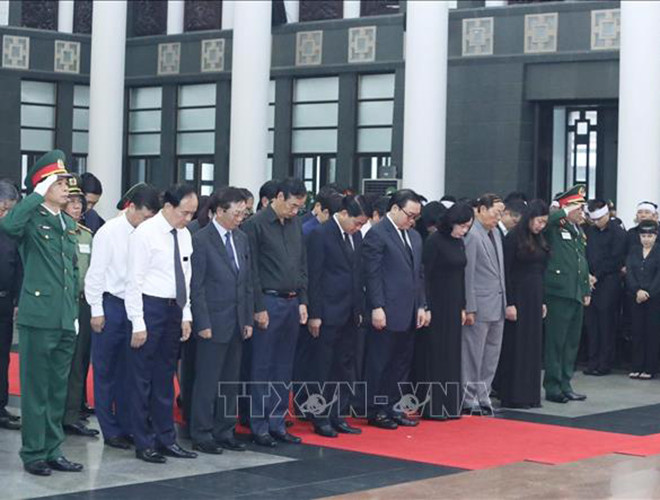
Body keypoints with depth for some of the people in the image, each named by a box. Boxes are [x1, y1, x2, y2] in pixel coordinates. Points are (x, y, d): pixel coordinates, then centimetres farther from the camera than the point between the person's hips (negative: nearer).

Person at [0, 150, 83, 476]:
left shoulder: (69, 224, 14)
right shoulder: (31, 219, -7)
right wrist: (39, 195, -23)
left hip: (65, 320, 7)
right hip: (38, 317, -7)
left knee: (58, 388, 12)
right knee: (36, 388, 1)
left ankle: (52, 451, 21)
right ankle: (33, 454, 10)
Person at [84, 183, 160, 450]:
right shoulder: (109, 232, -9)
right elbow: (96, 273, -6)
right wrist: (97, 311, -6)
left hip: (134, 307, 4)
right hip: (111, 305, -4)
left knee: (128, 370, 10)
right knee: (105, 370, 4)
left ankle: (126, 426, 19)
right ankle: (110, 430, 12)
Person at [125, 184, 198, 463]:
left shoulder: (184, 235, 10)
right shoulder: (145, 233, -12)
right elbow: (134, 281, -14)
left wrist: (186, 315, 10)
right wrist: (138, 323, -16)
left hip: (174, 309, 7)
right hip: (150, 307, -7)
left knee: (165, 376, 13)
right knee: (142, 378, 0)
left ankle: (165, 438, 21)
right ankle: (144, 443, 7)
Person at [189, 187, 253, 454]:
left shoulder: (241, 238, 12)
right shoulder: (201, 240, -9)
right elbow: (196, 287, -11)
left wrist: (249, 319, 10)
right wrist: (202, 324, -14)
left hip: (237, 323, 7)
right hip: (214, 323, -7)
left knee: (231, 381, 11)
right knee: (207, 381, -1)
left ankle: (224, 432, 19)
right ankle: (201, 435, 7)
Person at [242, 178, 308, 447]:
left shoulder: (295, 223, 12)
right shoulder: (255, 225, -9)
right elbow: (252, 270, -10)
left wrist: (302, 301, 9)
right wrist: (258, 308, -12)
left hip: (292, 303, 6)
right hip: (268, 303, -6)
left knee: (284, 368, 10)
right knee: (262, 367, 0)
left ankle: (277, 424, 17)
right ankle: (259, 427, 6)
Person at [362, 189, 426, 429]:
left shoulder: (414, 236, 17)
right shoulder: (377, 234, -8)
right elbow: (372, 274, -13)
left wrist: (421, 306, 13)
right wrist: (377, 308, -17)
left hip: (409, 314, 8)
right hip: (387, 313, -8)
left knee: (402, 364, 11)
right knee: (380, 364, 0)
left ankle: (395, 408, 19)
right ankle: (376, 411, 8)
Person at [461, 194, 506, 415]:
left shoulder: (495, 233, 13)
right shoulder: (472, 235, -14)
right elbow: (468, 274, -15)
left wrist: (505, 301, 14)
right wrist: (469, 309, -16)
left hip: (497, 305, 9)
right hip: (480, 305, -9)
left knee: (491, 356, 13)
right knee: (473, 356, 0)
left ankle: (482, 397, 22)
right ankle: (469, 401, 8)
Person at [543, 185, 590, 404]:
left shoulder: (578, 232, 19)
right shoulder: (554, 229, -6)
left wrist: (587, 290, 20)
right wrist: (565, 212, -19)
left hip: (577, 294, 8)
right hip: (559, 293, -8)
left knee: (572, 342, 11)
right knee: (555, 341, -3)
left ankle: (565, 385, 19)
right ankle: (553, 387, 3)